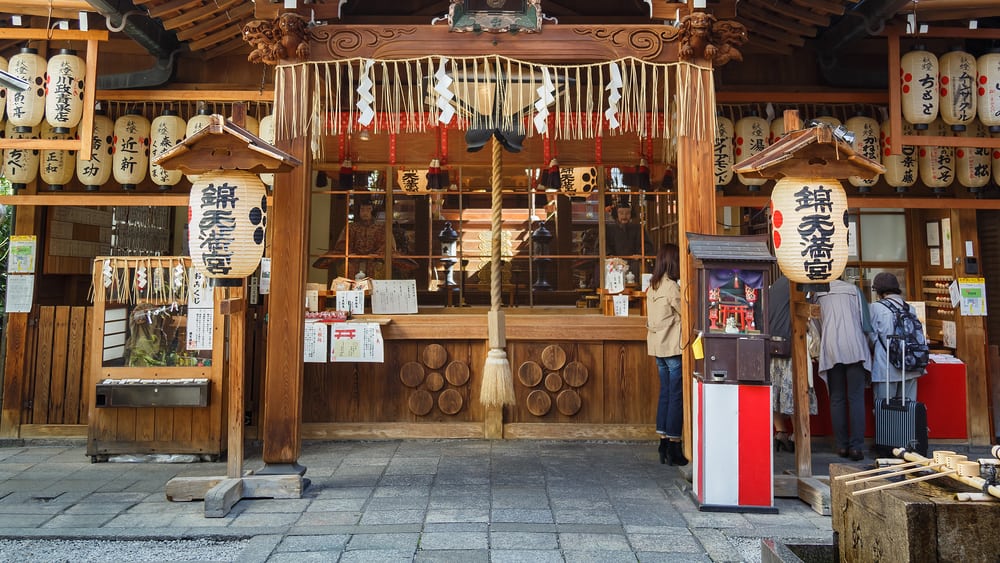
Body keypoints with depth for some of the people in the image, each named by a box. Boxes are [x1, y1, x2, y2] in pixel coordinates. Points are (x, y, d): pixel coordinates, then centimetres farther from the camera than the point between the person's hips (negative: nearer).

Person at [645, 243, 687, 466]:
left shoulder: (653, 286, 11)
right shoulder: (671, 286, -15)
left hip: (658, 347, 8)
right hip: (672, 347, -8)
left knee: (665, 393, 12)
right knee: (676, 395, -2)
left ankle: (663, 444, 15)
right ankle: (673, 446, 1)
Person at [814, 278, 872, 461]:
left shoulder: (818, 294, 14)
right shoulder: (853, 290, 15)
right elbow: (864, 321, 14)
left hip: (831, 350, 0)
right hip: (855, 349, 0)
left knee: (837, 399, 6)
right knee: (856, 398, 0)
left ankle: (842, 445, 6)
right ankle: (856, 446, -6)